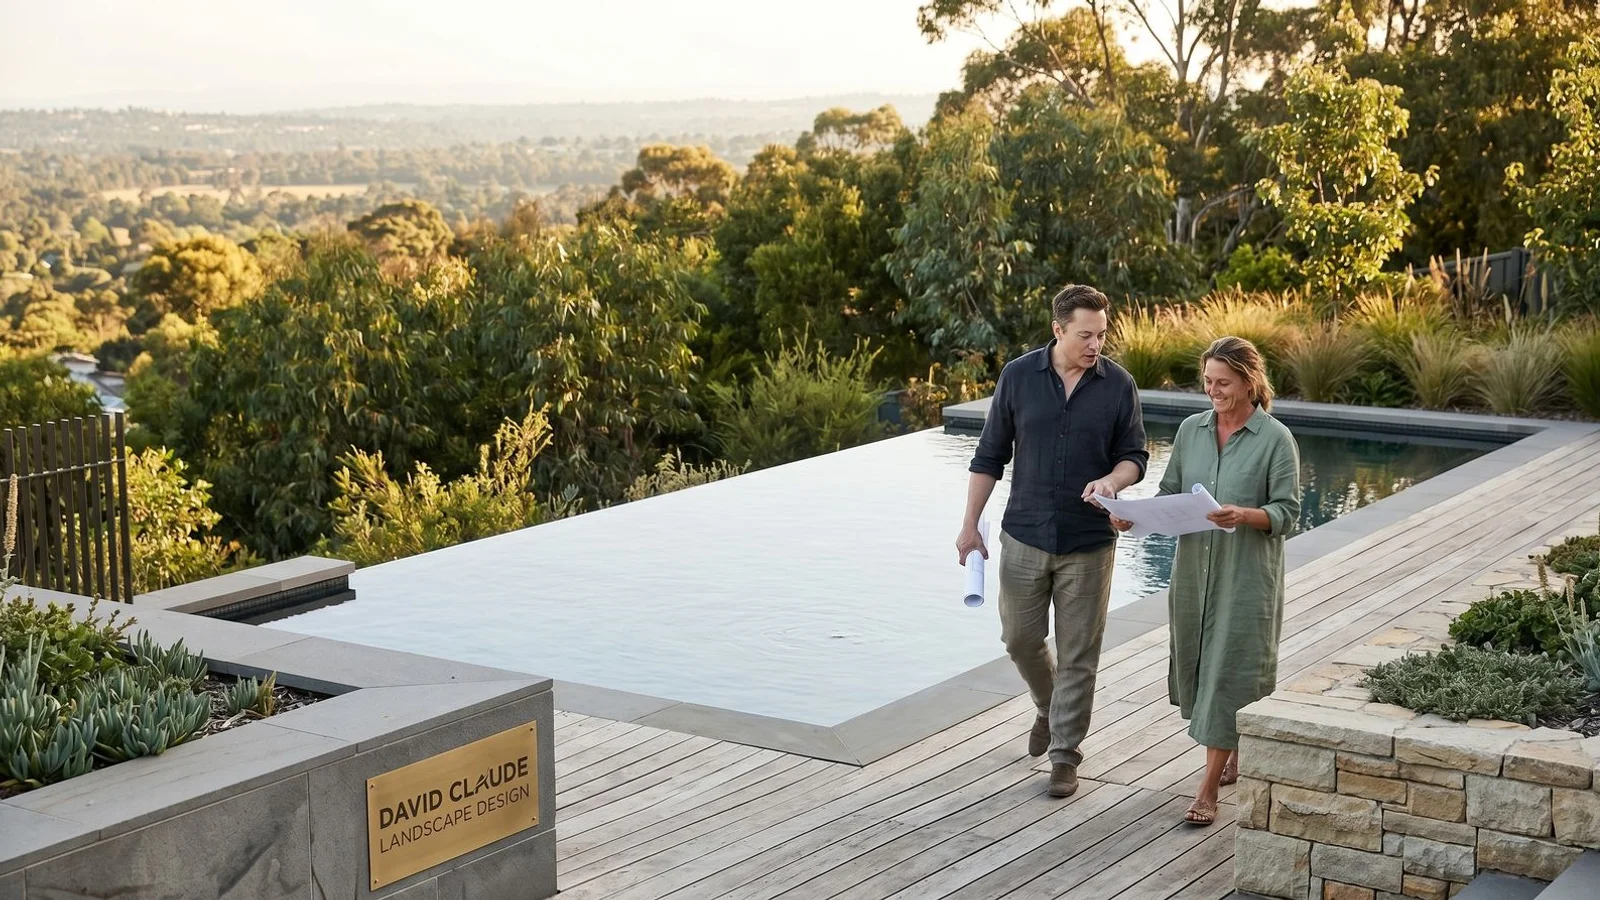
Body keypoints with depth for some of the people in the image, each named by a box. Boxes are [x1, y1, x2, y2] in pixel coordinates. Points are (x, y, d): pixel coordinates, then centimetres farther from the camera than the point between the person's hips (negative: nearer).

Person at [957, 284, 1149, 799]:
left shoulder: (1118, 385, -4)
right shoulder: (1018, 376, -4)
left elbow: (1135, 455, 2)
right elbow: (990, 456, 2)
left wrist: (1112, 480, -21)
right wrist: (970, 524, 1)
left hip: (1089, 543, -1)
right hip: (1024, 536, 1)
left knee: (1078, 654, 3)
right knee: (1020, 637, 11)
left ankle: (1065, 754, 15)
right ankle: (1049, 707, 40)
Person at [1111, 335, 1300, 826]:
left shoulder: (1276, 439, -9)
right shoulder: (1191, 430, 5)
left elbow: (1286, 512, -10)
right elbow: (1170, 492, 8)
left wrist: (1244, 516, -28)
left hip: (1246, 577, -5)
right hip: (1193, 568, 5)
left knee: (1230, 674, -4)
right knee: (1198, 668, 13)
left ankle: (1209, 789, 1)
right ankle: (1235, 757, 36)